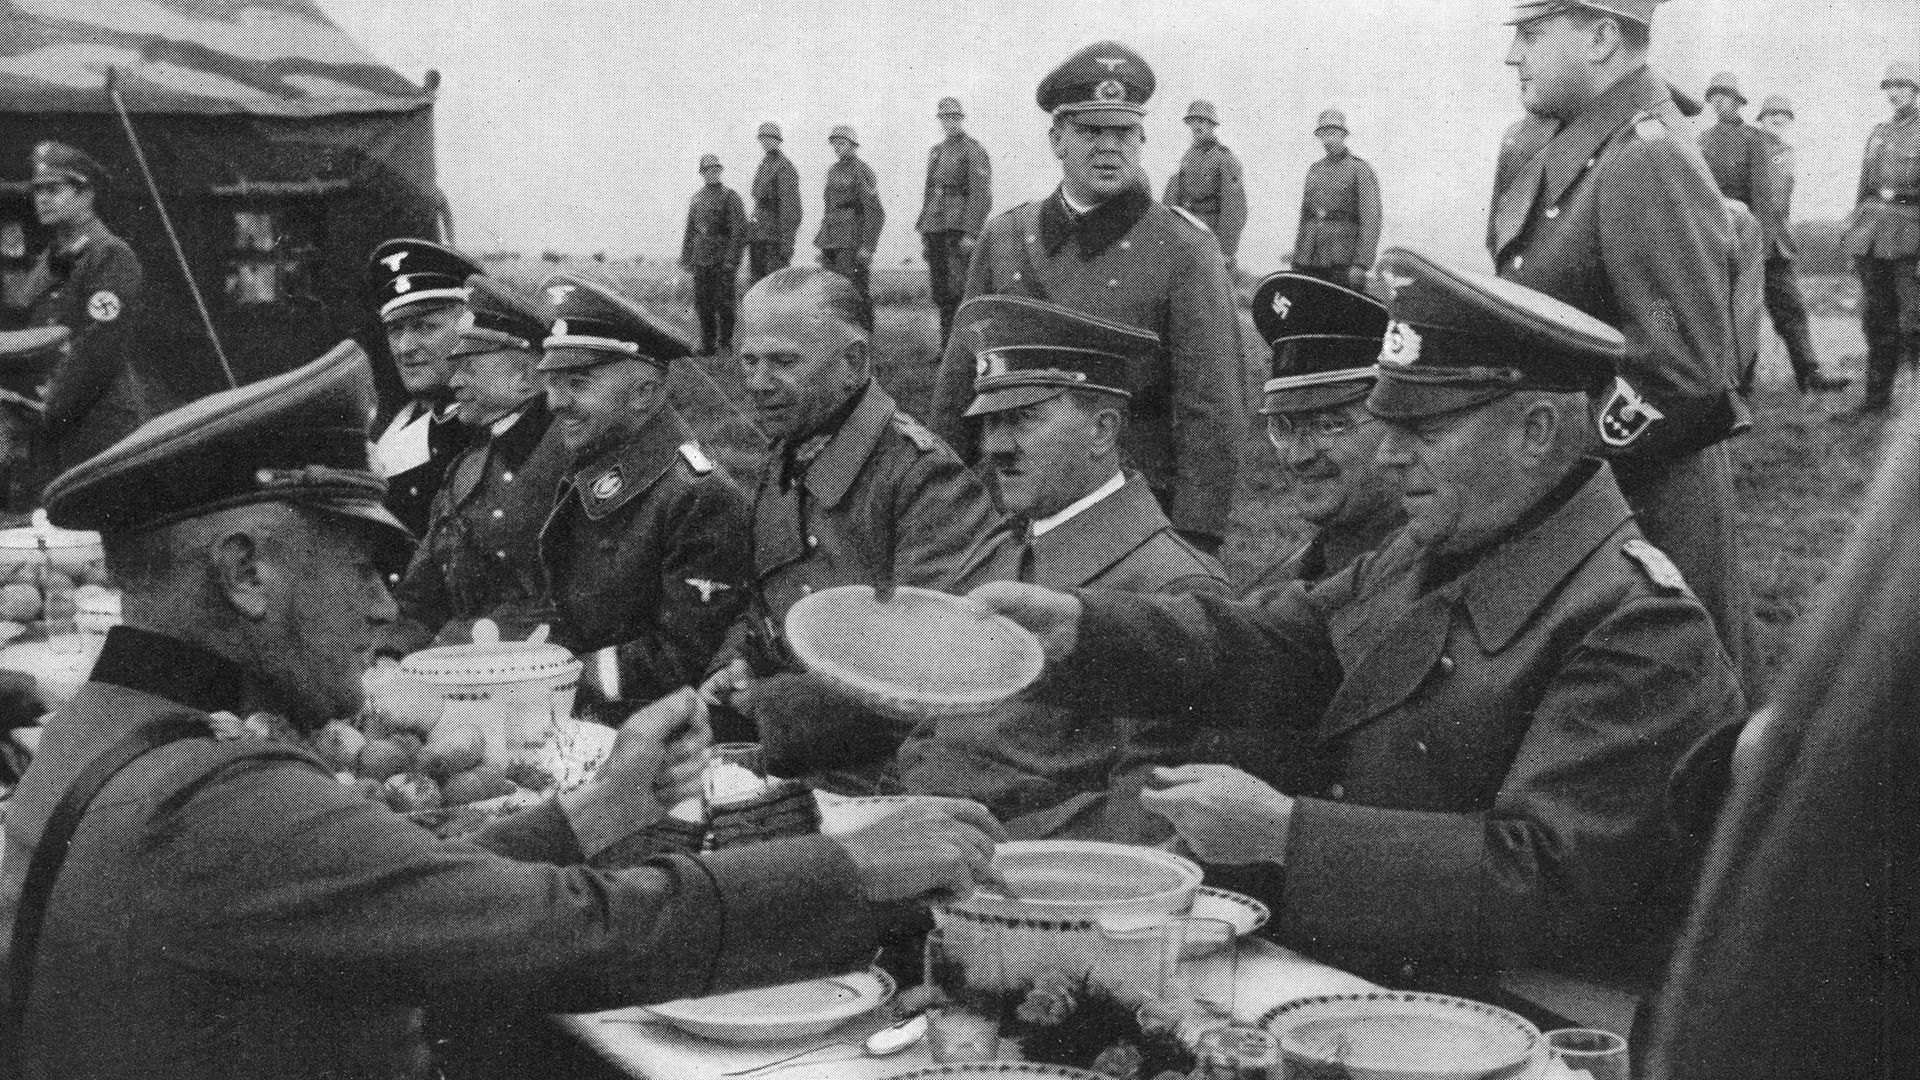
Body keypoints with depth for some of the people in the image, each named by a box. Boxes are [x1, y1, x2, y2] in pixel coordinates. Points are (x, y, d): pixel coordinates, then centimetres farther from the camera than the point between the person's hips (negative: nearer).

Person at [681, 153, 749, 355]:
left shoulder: (730, 196, -3)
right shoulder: (697, 197, 14)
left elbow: (739, 229, -8)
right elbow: (690, 230, 19)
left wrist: (732, 259, -16)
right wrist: (686, 258, 14)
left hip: (723, 261, -5)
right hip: (701, 260, 5)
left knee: (724, 304, -3)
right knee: (702, 303, 6)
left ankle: (725, 344, 4)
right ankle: (708, 344, 13)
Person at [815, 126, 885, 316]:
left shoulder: (862, 171, -8)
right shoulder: (833, 170, 17)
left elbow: (876, 212, -13)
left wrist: (868, 247, -20)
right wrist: (821, 244, 19)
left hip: (854, 243, -8)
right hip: (832, 241, 8)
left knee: (857, 293, -7)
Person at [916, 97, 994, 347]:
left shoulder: (974, 151, -4)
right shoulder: (936, 151, 19)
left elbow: (982, 196, -12)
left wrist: (971, 234, -20)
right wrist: (923, 232, 17)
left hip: (960, 229, -7)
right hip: (935, 229, 7)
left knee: (960, 289, -11)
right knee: (940, 290, 6)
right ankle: (947, 347, 12)